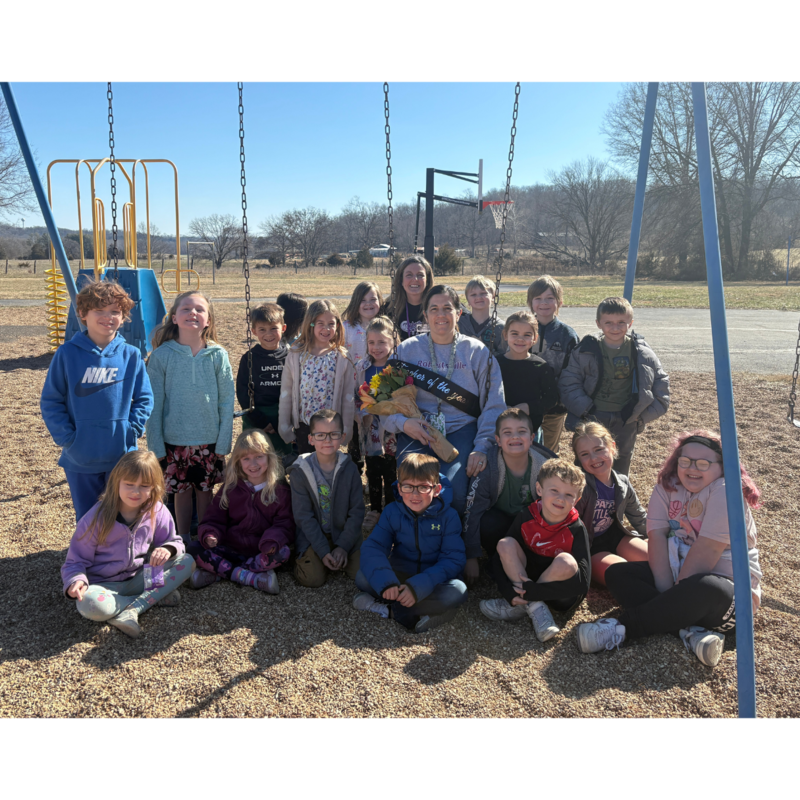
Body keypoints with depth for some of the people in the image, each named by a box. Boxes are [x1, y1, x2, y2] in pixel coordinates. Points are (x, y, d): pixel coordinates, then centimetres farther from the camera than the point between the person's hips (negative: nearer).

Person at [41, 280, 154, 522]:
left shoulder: (131, 355, -3)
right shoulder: (67, 354, -6)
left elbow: (144, 399, 2)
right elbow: (51, 401, -2)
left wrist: (131, 431, -9)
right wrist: (66, 438, -10)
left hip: (123, 457, 0)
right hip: (80, 459, 0)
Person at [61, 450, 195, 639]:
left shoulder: (157, 512, -6)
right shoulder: (97, 518, -15)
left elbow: (174, 542, 4)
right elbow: (76, 561, -8)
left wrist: (168, 549, -23)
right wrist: (76, 581, -32)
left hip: (140, 579, 4)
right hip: (105, 585, -3)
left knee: (187, 562, -19)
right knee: (89, 605, -39)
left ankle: (131, 611, -25)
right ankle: (155, 596, -18)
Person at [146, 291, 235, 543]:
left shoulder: (218, 355, -6)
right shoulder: (162, 355, -7)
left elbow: (227, 401, -3)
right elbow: (154, 403, -3)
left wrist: (224, 441, -6)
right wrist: (155, 444, -5)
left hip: (210, 440, 0)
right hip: (174, 440, 0)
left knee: (206, 490, 13)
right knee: (181, 490, 13)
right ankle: (183, 540, 31)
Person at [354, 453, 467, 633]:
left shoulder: (448, 516, -11)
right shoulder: (391, 512, -5)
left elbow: (453, 560, -17)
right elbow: (372, 547, -14)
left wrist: (418, 586, -31)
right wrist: (386, 582, -34)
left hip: (432, 579, -1)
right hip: (399, 576, 1)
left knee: (457, 592, -33)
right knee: (362, 577, -23)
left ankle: (387, 608, -26)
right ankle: (415, 617, -27)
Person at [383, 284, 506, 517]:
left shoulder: (477, 351, 9)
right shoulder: (408, 349, 12)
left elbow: (494, 406, 5)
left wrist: (483, 447, -9)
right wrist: (402, 422, -12)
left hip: (460, 430, 0)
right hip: (416, 431, 1)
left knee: (452, 489, -29)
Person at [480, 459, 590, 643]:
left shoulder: (576, 530, -18)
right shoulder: (526, 517, -10)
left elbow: (582, 583, -23)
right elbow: (499, 559, -7)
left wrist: (530, 592, -27)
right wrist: (510, 592, -25)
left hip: (562, 598, -2)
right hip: (527, 578, 3)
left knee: (565, 562, -34)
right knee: (506, 544, -20)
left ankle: (519, 608, -18)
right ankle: (536, 609, -19)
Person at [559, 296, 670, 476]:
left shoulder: (642, 354, -1)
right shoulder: (586, 350, -4)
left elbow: (661, 382, 6)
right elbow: (568, 383, -4)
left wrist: (644, 414, -3)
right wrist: (585, 410, -14)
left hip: (626, 422, 1)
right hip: (593, 418, -1)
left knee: (621, 468, 14)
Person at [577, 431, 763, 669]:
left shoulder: (725, 492, -15)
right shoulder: (667, 487, 3)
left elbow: (706, 551, -21)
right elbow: (657, 538, -8)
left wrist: (675, 595, -20)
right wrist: (665, 593, -19)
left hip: (728, 589, -7)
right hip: (678, 575, 7)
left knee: (705, 589, -39)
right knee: (617, 573, -8)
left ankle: (621, 627, -30)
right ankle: (691, 630, -26)